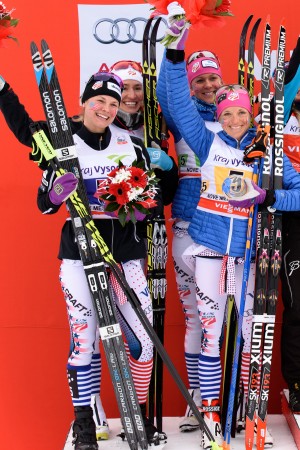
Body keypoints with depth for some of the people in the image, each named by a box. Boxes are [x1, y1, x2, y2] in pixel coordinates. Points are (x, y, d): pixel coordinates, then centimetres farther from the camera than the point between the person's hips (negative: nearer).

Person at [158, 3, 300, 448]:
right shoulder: (208, 143, 4)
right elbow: (180, 105, -3)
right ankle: (210, 411, 12)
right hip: (209, 247, 0)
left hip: (249, 252, 1)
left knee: (250, 328, 5)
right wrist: (176, 54, -11)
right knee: (210, 326, 1)